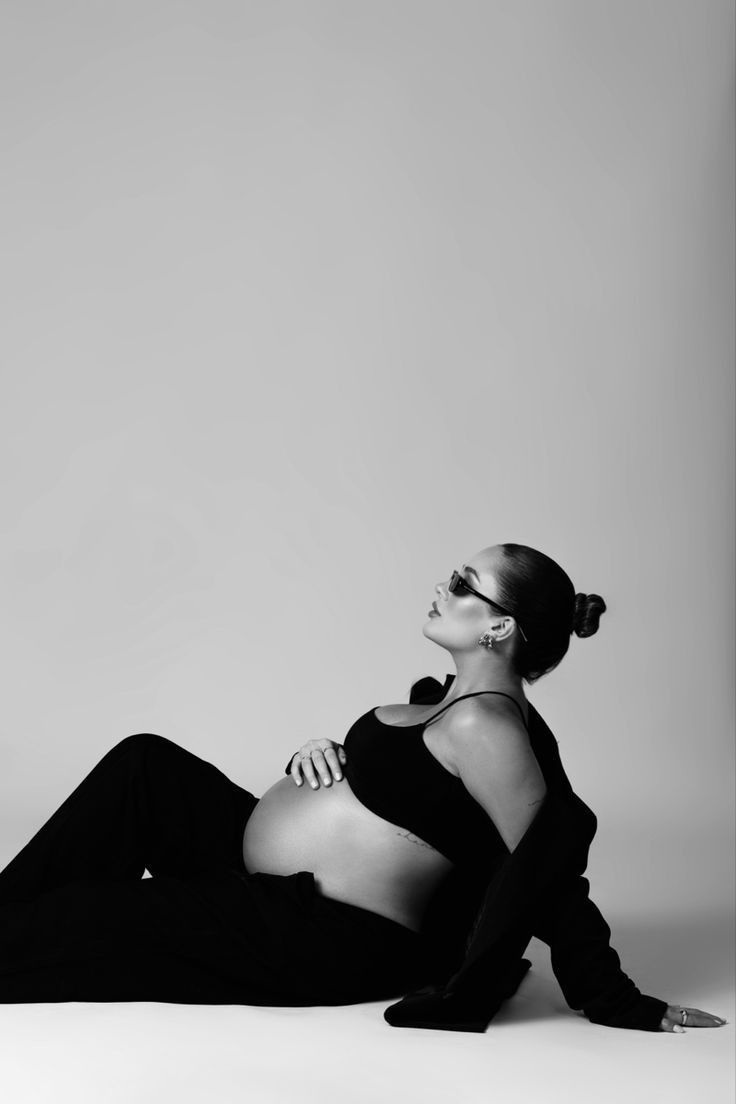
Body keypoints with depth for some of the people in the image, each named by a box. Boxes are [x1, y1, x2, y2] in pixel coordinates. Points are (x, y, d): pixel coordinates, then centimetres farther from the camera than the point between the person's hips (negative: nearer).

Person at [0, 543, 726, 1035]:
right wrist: (322, 757, -3)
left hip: (323, 940, -9)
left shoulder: (483, 725, -24)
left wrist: (618, 1005, -25)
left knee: (71, 922, -6)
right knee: (145, 764, 6)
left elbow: (549, 877, -25)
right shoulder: (454, 699, 7)